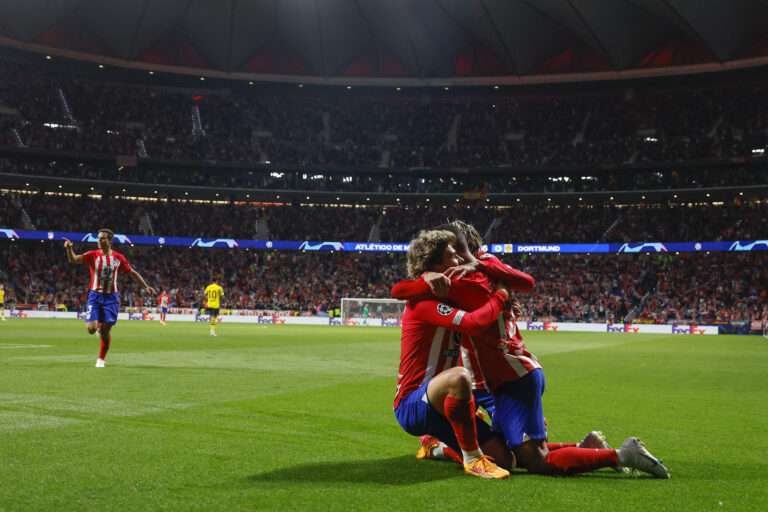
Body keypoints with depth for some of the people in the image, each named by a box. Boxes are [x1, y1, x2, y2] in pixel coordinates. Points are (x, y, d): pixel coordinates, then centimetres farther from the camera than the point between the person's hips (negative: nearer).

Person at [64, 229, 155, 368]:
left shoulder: (118, 257, 0)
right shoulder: (92, 255, -4)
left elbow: (132, 273, 11)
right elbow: (73, 260, -16)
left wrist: (146, 286, 8)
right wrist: (69, 248, -36)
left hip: (111, 297, 1)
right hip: (95, 295, -1)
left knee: (106, 331, 0)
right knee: (91, 328, -12)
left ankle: (101, 359, 20)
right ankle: (98, 326, 28)